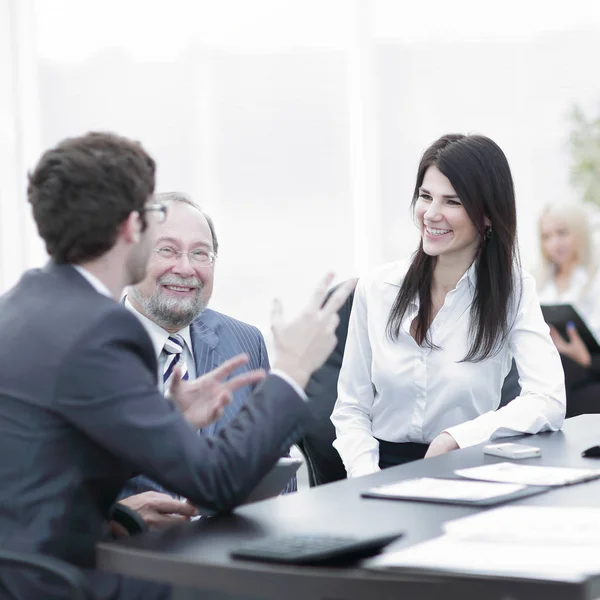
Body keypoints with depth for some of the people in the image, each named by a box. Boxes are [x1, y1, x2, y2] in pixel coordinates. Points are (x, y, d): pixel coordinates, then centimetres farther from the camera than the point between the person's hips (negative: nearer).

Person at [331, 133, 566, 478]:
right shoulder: (376, 290, 3)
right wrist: (367, 476, -13)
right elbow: (350, 409, 4)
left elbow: (550, 402, -14)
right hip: (384, 466, 2)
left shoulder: (515, 292, -2)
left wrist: (454, 439, -21)